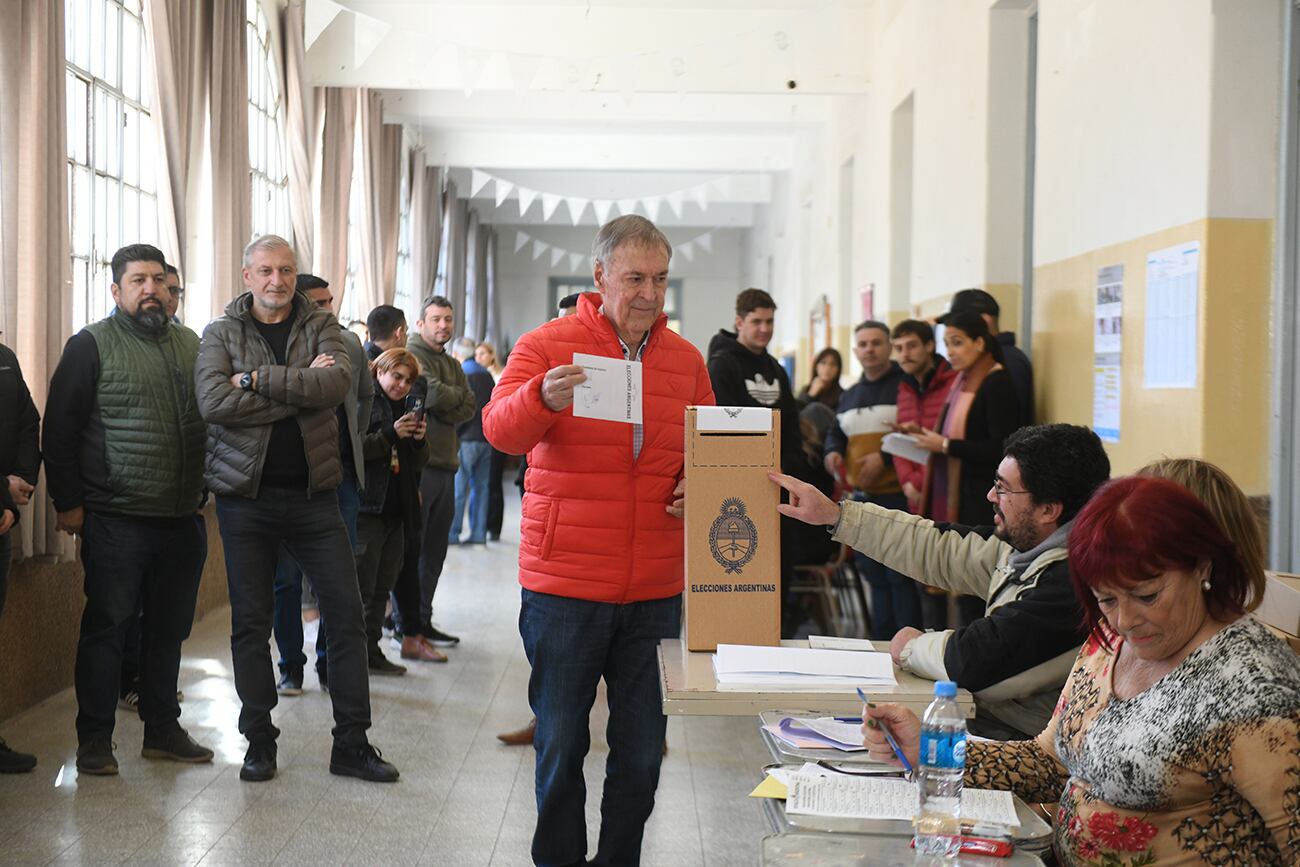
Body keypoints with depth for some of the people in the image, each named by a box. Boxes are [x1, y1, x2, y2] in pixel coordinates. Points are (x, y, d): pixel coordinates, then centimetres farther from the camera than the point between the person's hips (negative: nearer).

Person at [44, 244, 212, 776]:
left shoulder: (190, 345, 13)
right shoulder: (92, 345, -3)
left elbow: (212, 418, 20)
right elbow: (60, 429, -6)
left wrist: (204, 493, 15)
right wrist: (68, 503, -9)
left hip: (182, 520, 5)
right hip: (116, 519, -5)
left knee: (169, 629, 13)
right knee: (106, 628, 2)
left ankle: (163, 730, 24)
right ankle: (95, 740, 12)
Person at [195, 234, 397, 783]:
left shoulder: (321, 327, 5)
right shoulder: (222, 333, 3)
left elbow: (338, 383, -16)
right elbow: (214, 403, -15)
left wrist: (257, 378, -18)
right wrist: (300, 390, -15)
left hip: (314, 493, 1)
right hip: (246, 495, -1)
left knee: (346, 614, 1)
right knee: (250, 621, 6)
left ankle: (351, 743, 11)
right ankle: (259, 741, 19)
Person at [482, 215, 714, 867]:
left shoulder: (686, 360, 9)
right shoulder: (547, 345, -2)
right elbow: (500, 429, -15)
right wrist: (543, 398, -36)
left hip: (655, 591, 3)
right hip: (564, 585, -3)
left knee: (642, 749, 9)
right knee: (562, 743, 5)